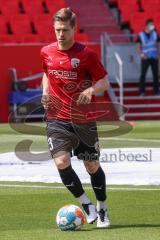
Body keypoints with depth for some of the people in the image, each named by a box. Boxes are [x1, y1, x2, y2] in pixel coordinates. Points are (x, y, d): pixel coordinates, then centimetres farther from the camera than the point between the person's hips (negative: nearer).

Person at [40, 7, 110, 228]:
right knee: (62, 162, -18)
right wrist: (45, 92, 3)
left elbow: (104, 81, -4)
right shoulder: (46, 53, 2)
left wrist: (91, 90, -24)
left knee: (92, 166, 8)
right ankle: (86, 204, 1)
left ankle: (102, 209, 30)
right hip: (57, 119, 2)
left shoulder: (86, 54, -8)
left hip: (83, 119, -2)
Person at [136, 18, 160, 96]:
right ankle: (142, 91, -1)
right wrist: (141, 54, -15)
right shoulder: (141, 35, -1)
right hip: (145, 58, -3)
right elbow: (138, 47, 1)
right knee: (143, 74, -4)